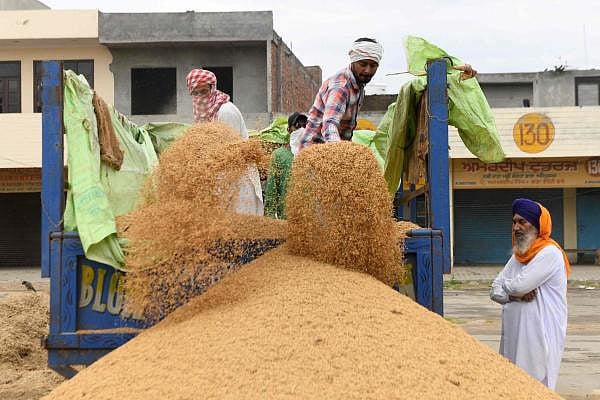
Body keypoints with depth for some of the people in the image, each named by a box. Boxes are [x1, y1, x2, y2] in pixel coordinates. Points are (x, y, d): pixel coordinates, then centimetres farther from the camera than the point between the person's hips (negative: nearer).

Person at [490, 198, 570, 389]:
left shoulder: (550, 253, -10)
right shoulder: (518, 255, 15)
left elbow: (520, 285, -19)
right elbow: (495, 291, 10)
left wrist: (508, 285, 3)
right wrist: (515, 295, -10)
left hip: (540, 336, -8)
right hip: (515, 335, 8)